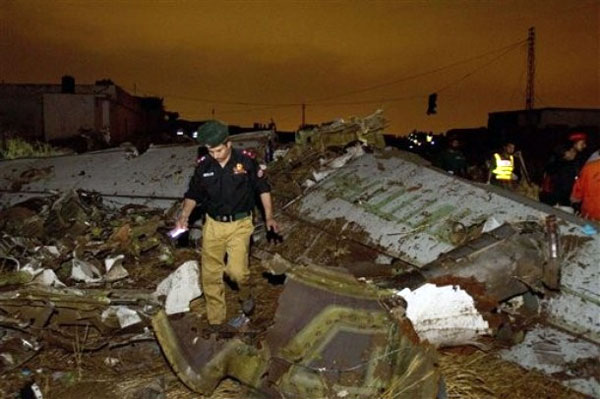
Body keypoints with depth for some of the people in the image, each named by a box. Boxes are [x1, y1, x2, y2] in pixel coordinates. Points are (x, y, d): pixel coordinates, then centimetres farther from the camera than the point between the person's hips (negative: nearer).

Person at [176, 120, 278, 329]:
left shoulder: (246, 161, -7)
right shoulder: (203, 166, 0)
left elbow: (263, 188, 3)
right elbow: (193, 194, 11)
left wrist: (269, 216, 0)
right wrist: (184, 216, -6)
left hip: (240, 224, -3)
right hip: (213, 225, 3)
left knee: (237, 270, -16)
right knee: (210, 275, 6)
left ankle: (245, 295, 19)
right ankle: (215, 319, 24)